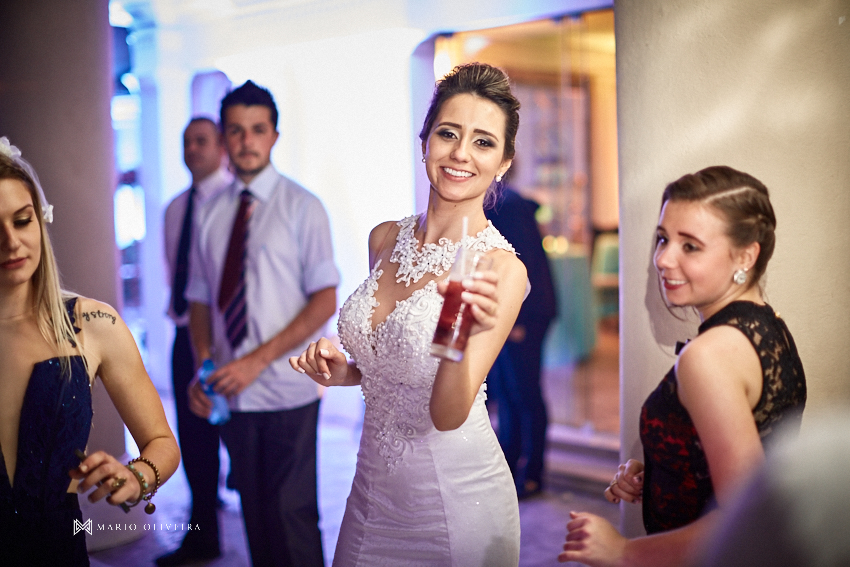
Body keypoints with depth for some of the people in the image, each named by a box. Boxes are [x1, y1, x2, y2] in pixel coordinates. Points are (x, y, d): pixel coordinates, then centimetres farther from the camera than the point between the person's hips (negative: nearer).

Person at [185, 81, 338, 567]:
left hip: (287, 390, -4)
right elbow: (200, 299, 11)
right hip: (233, 391, 4)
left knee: (291, 513, -4)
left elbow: (325, 301, -9)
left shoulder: (301, 207, -4)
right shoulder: (212, 213, 8)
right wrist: (202, 367, -6)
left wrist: (259, 359, -17)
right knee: (255, 509, 12)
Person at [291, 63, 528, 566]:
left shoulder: (501, 267, -18)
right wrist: (342, 372, -5)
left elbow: (448, 416, -23)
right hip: (375, 487, 6)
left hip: (457, 501, -5)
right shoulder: (385, 240, 0)